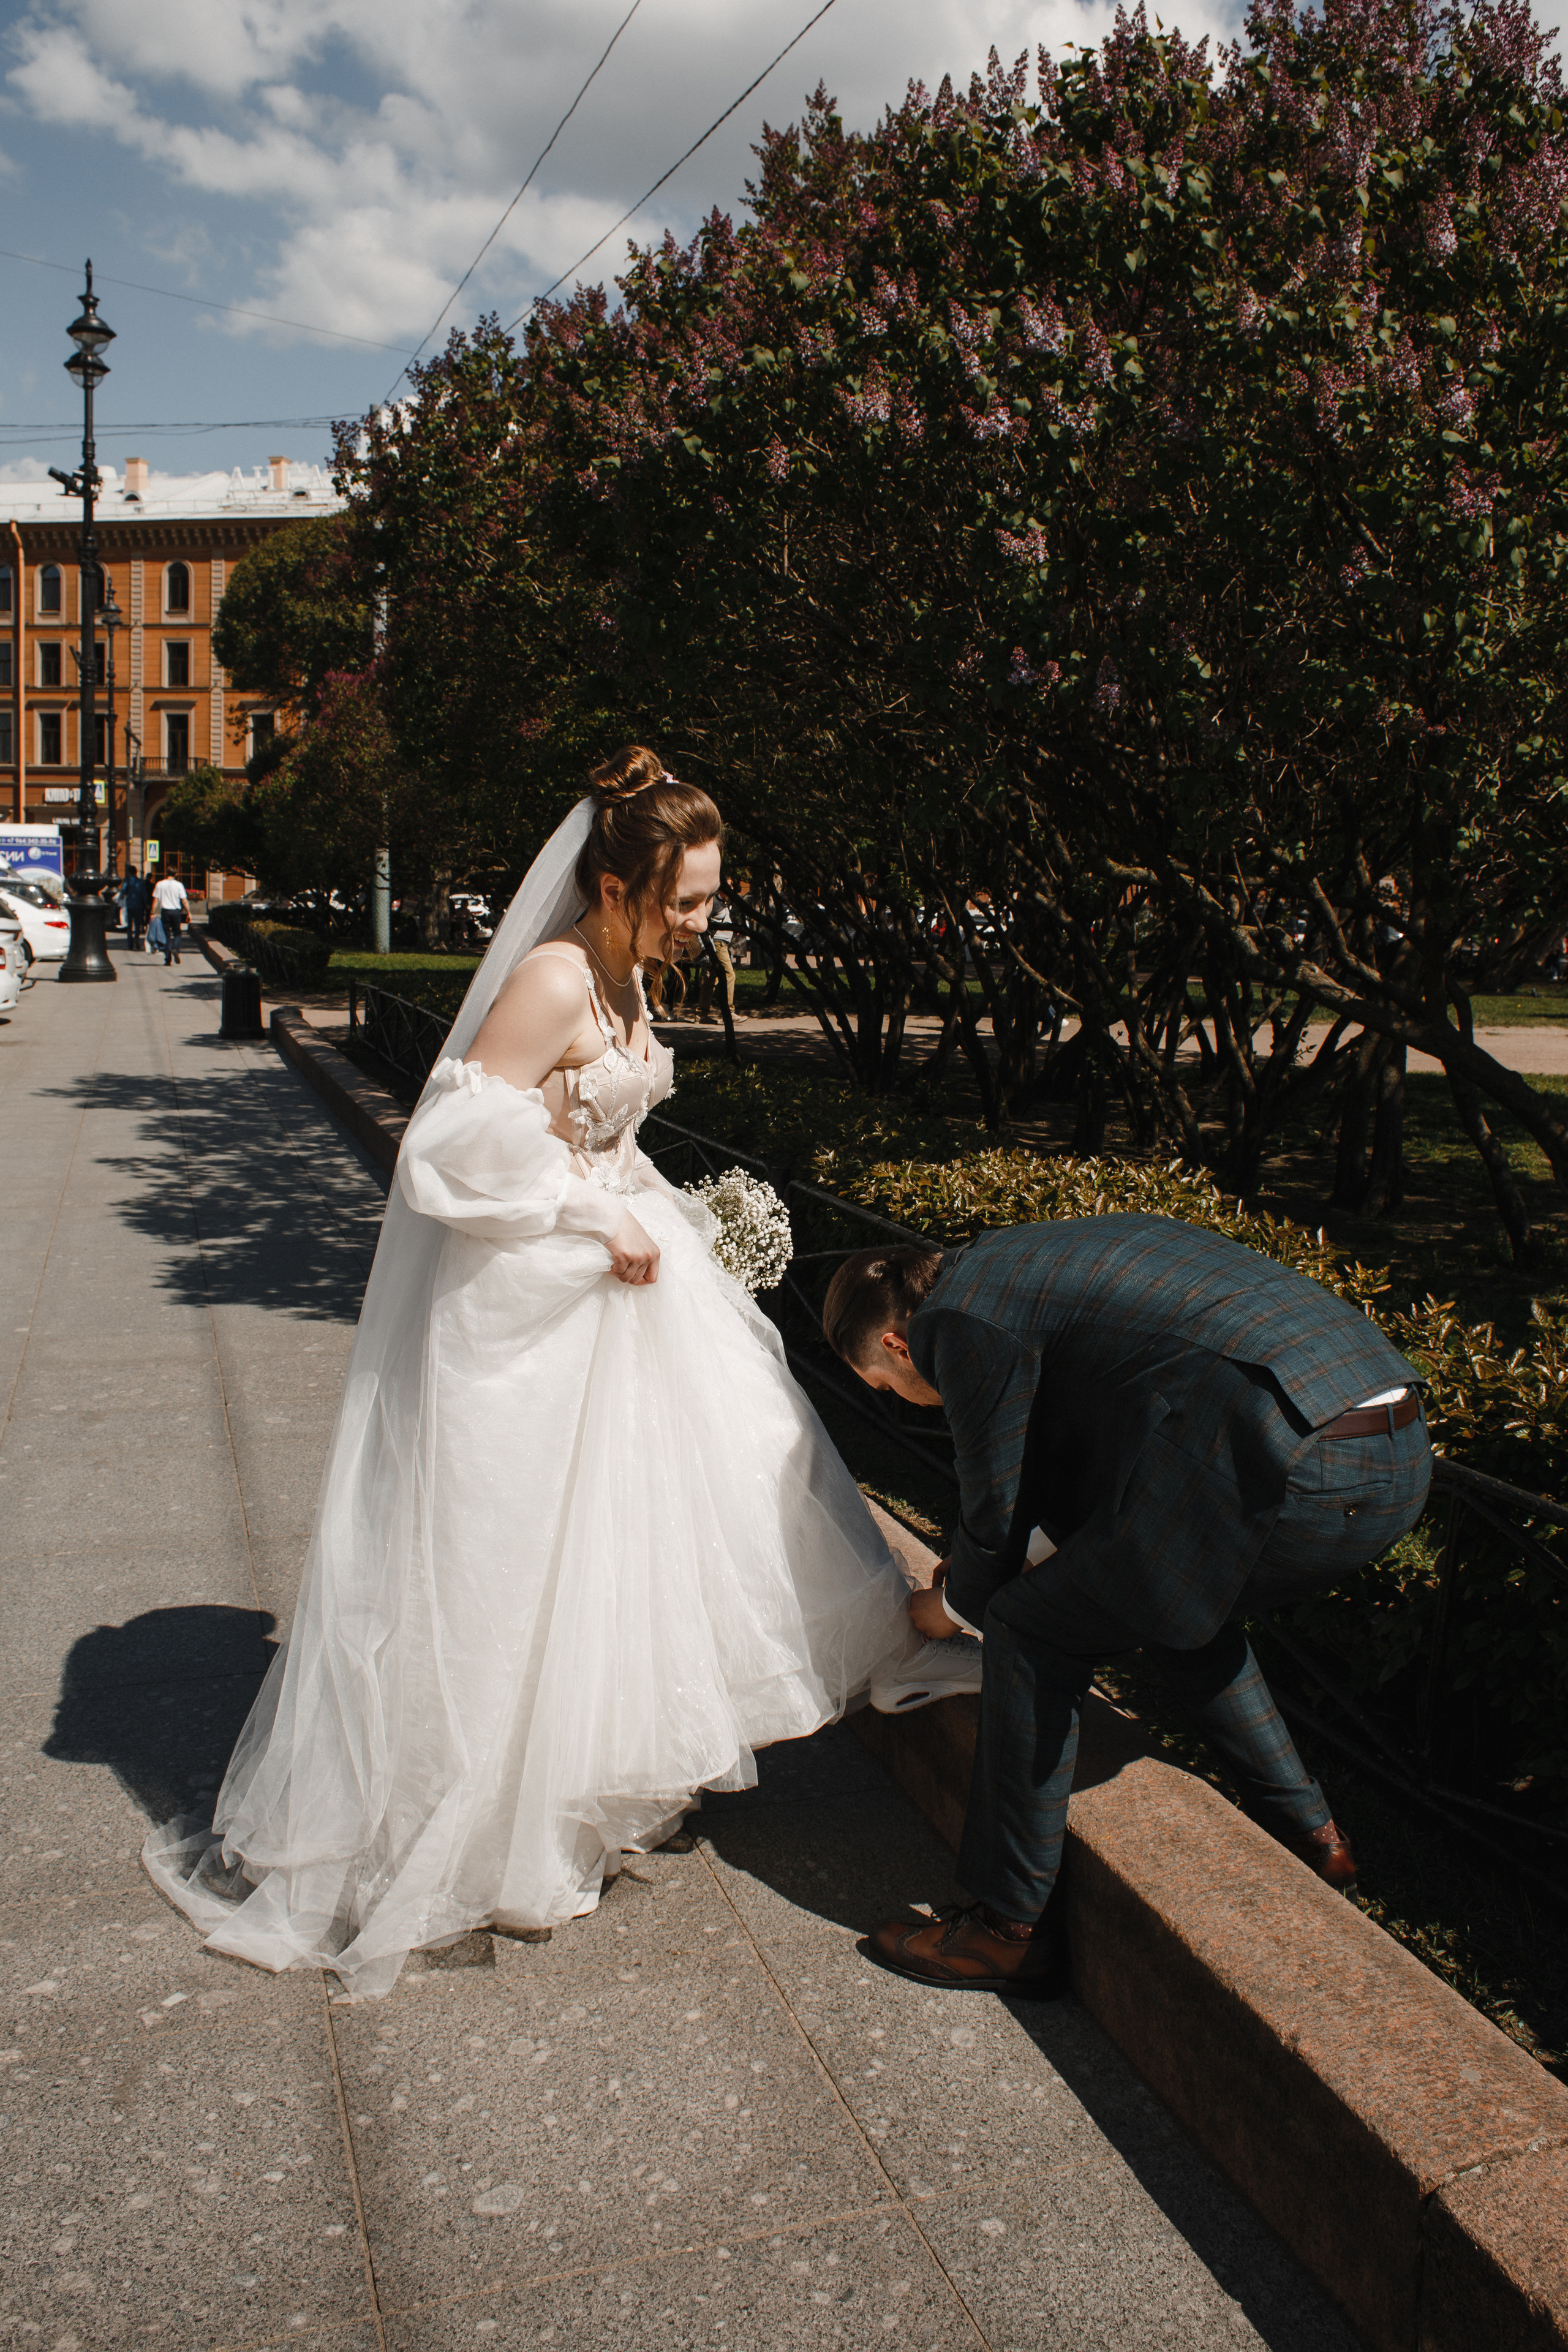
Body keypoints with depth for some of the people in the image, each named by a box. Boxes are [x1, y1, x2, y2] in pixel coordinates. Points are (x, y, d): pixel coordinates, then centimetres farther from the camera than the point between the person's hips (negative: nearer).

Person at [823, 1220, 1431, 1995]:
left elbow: (997, 1514, 5)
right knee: (1171, 1606, 32)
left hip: (1291, 1476, -10)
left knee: (1033, 1632, 6)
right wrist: (1033, 1553, 41)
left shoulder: (962, 1312, -1)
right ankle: (1304, 1831, 39)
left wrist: (954, 1606, 25)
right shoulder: (1030, 1262, 26)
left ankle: (1011, 1928, 17)